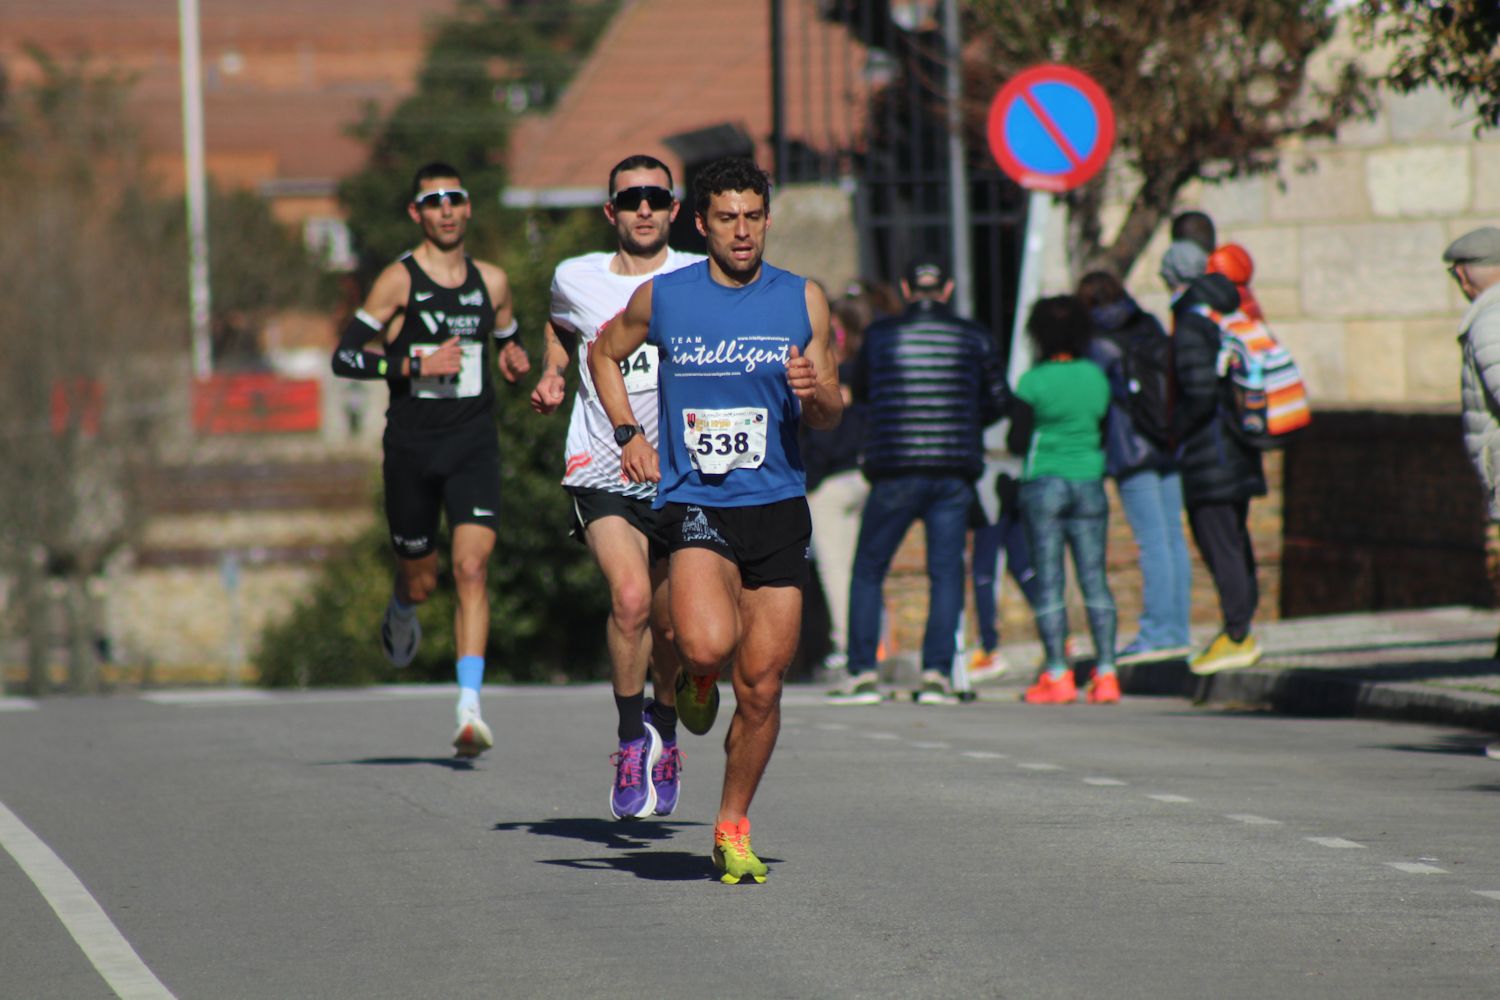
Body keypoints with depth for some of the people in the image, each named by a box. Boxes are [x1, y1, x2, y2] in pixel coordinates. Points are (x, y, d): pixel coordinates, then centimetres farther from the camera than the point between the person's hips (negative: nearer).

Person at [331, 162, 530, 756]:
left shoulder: (491, 282, 8)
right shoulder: (400, 281, -5)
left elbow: (507, 341, 26)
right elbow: (343, 357, -9)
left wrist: (516, 361, 2)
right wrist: (417, 364, -20)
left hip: (474, 444, 2)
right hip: (412, 445, -2)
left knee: (472, 568, -16)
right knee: (420, 581, 10)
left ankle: (470, 710, -21)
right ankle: (400, 613, 50)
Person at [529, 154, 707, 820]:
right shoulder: (576, 279, 5)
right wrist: (551, 375, 10)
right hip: (601, 471, -1)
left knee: (670, 624, 9)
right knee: (630, 597, -24)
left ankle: (664, 739, 37)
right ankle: (632, 741, -9)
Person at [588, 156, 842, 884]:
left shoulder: (802, 300, 4)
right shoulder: (662, 298, 1)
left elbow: (829, 416, 9)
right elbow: (604, 354, 20)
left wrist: (814, 393, -14)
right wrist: (628, 434, 7)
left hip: (776, 506, 2)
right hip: (693, 504, -2)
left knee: (761, 689, 3)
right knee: (707, 646, -27)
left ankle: (733, 825, 22)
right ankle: (693, 674, 11)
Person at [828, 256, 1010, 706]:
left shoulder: (879, 335, 1)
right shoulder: (974, 338, 3)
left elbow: (859, 390, 16)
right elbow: (999, 399, 10)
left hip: (895, 472, -1)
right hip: (954, 474, 1)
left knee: (867, 572, 9)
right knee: (946, 573, 4)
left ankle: (862, 673, 4)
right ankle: (937, 673, -4)